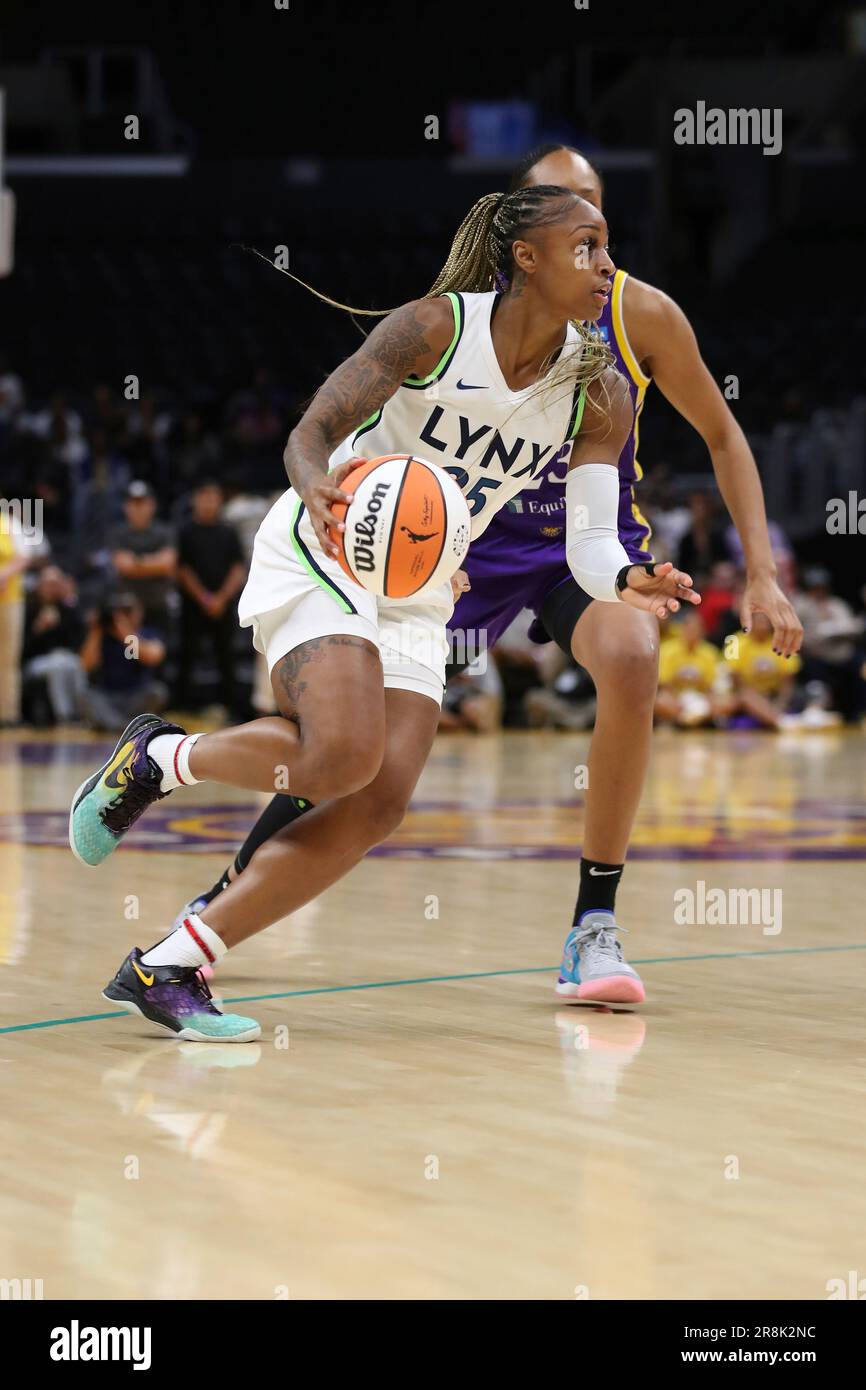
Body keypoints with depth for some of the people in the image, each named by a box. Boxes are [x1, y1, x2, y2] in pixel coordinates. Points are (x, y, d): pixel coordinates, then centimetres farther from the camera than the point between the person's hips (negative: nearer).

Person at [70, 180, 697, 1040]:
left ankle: (165, 970, -4)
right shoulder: (438, 326, -17)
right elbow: (311, 433, -17)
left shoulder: (600, 396, -4)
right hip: (322, 550, -6)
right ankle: (155, 759, 1)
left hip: (418, 596, 6)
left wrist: (626, 582, -33)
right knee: (342, 755, -28)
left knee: (375, 808, -10)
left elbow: (589, 546, -9)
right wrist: (319, 487, -41)